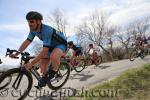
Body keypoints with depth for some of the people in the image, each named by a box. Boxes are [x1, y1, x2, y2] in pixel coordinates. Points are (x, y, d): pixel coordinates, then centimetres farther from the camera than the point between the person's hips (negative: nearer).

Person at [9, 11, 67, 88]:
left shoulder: (46, 30, -36)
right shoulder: (33, 30, -11)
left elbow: (45, 51, -39)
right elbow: (27, 41, -6)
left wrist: (31, 63, -38)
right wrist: (16, 53, -16)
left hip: (61, 44, -8)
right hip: (51, 45, 8)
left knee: (53, 57, -37)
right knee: (43, 61, 1)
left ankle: (54, 71, -7)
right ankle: (43, 79, 22)